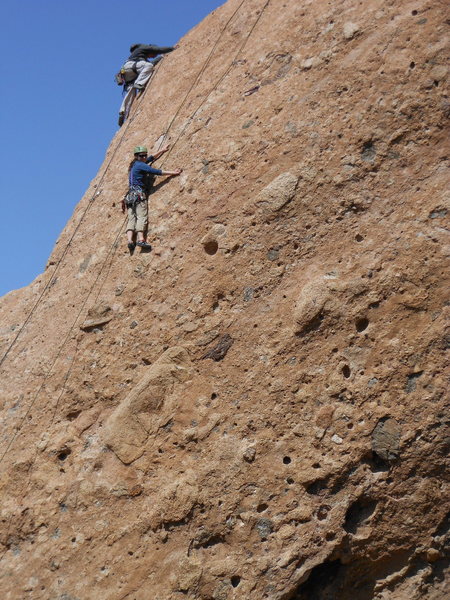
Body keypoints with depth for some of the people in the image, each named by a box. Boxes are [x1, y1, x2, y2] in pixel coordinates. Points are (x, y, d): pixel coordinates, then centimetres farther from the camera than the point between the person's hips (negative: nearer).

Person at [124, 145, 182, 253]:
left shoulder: (134, 165, 22)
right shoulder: (140, 165, -4)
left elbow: (151, 158, 34)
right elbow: (157, 172, -9)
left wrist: (162, 150, 40)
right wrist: (173, 173, -5)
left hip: (130, 195, 9)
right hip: (139, 194, -9)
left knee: (132, 219, -4)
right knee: (142, 217, -19)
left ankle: (130, 240, -18)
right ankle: (141, 239, -33)